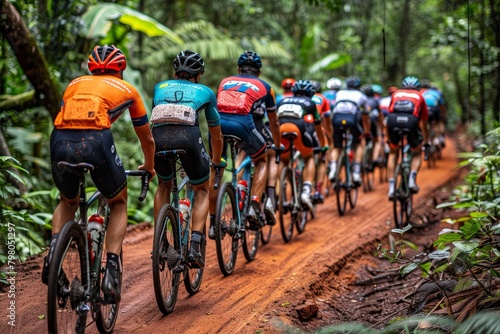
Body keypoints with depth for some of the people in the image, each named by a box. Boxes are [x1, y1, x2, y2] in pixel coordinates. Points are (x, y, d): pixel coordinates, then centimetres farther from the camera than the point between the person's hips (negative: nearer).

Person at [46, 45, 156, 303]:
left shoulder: (75, 84, 33)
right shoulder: (127, 89, 27)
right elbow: (147, 138, 38)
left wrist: (72, 159, 59)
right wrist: (149, 166, 57)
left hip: (60, 141, 3)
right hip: (96, 140, -3)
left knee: (68, 201, 32)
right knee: (118, 203, 23)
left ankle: (53, 252, 6)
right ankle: (112, 270, 7)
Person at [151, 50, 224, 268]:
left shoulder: (160, 87, 33)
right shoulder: (204, 91, 29)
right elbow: (216, 136, 38)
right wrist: (217, 161, 56)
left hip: (158, 137, 2)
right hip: (188, 136, -2)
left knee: (164, 185, 31)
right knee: (202, 189, 22)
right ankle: (195, 246, 5)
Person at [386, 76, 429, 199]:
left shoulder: (396, 94, 35)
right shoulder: (419, 97, 33)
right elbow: (423, 123, 37)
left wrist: (388, 138, 52)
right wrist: (425, 141, 50)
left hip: (393, 120, 1)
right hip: (411, 120, -1)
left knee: (393, 152, 23)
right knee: (417, 152, 23)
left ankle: (391, 187, 14)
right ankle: (412, 178, 1)